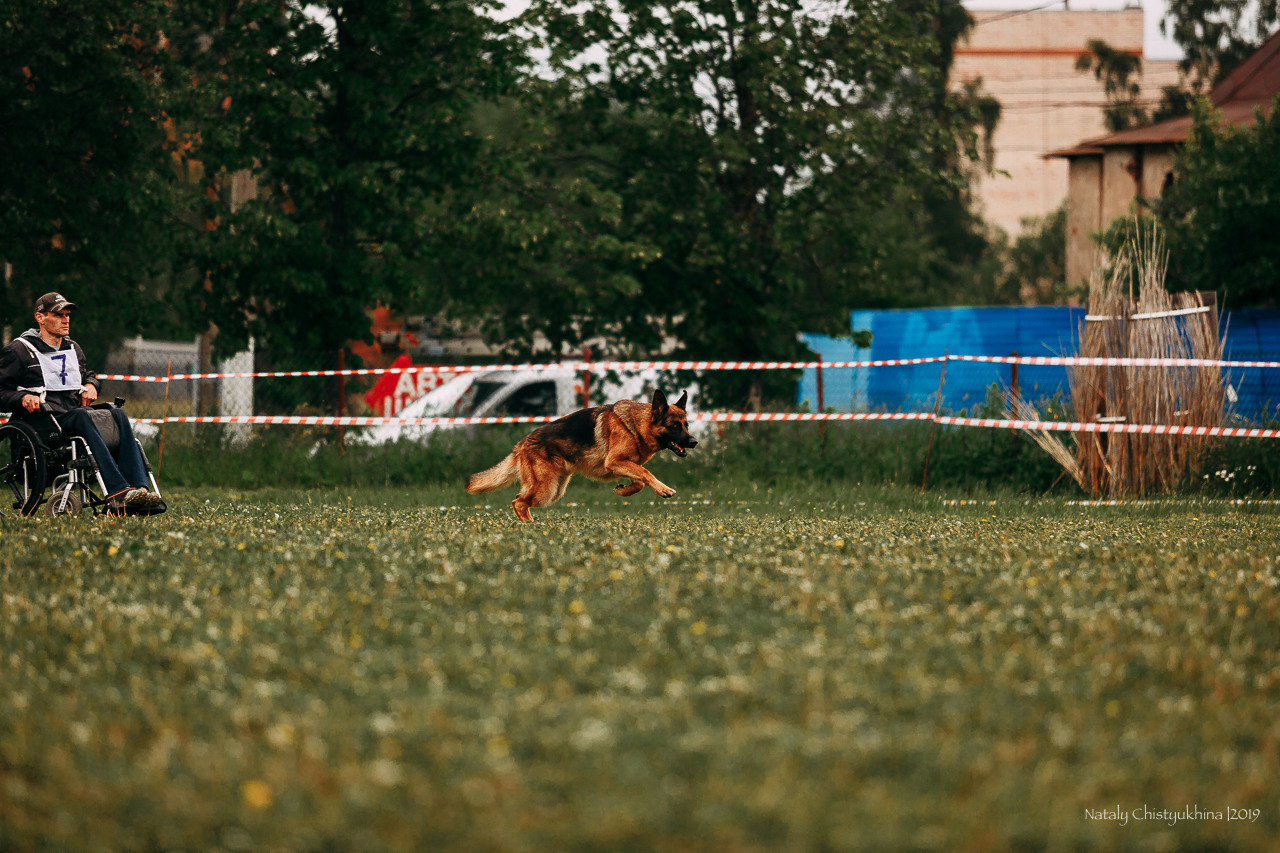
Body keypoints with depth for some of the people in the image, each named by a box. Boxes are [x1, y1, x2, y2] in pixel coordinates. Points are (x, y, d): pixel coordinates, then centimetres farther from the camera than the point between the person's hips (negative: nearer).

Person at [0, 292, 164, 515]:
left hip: (74, 411, 6)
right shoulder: (18, 350, 6)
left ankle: (139, 489, -43)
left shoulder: (73, 349, 26)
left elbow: (88, 375, 41)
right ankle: (117, 492, -53)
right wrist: (22, 397, -18)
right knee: (82, 416, -38)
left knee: (117, 414, -26)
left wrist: (91, 385, 17)